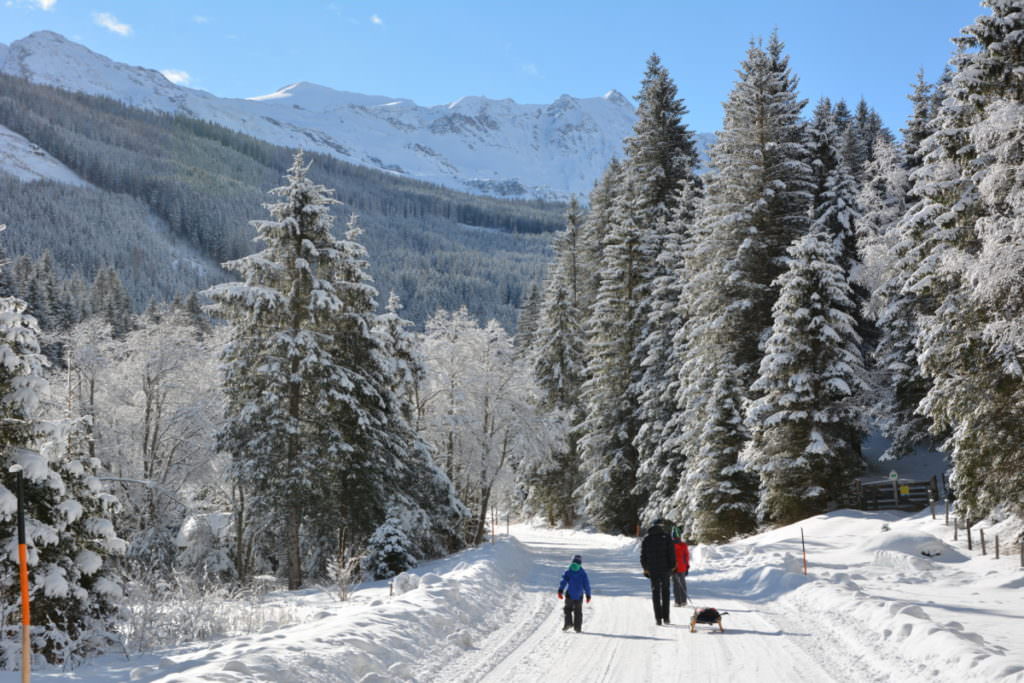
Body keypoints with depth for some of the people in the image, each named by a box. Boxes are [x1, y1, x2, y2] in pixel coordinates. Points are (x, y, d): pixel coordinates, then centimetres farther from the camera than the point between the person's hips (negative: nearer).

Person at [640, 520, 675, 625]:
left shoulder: (646, 539, 5)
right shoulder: (666, 538, -2)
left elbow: (643, 555, 6)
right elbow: (671, 553, -5)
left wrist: (645, 568, 14)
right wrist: (672, 566, 2)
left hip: (652, 570, 1)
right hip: (664, 569, -1)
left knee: (655, 593, 6)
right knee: (665, 592, 9)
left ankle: (658, 618, 0)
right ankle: (665, 617, 4)